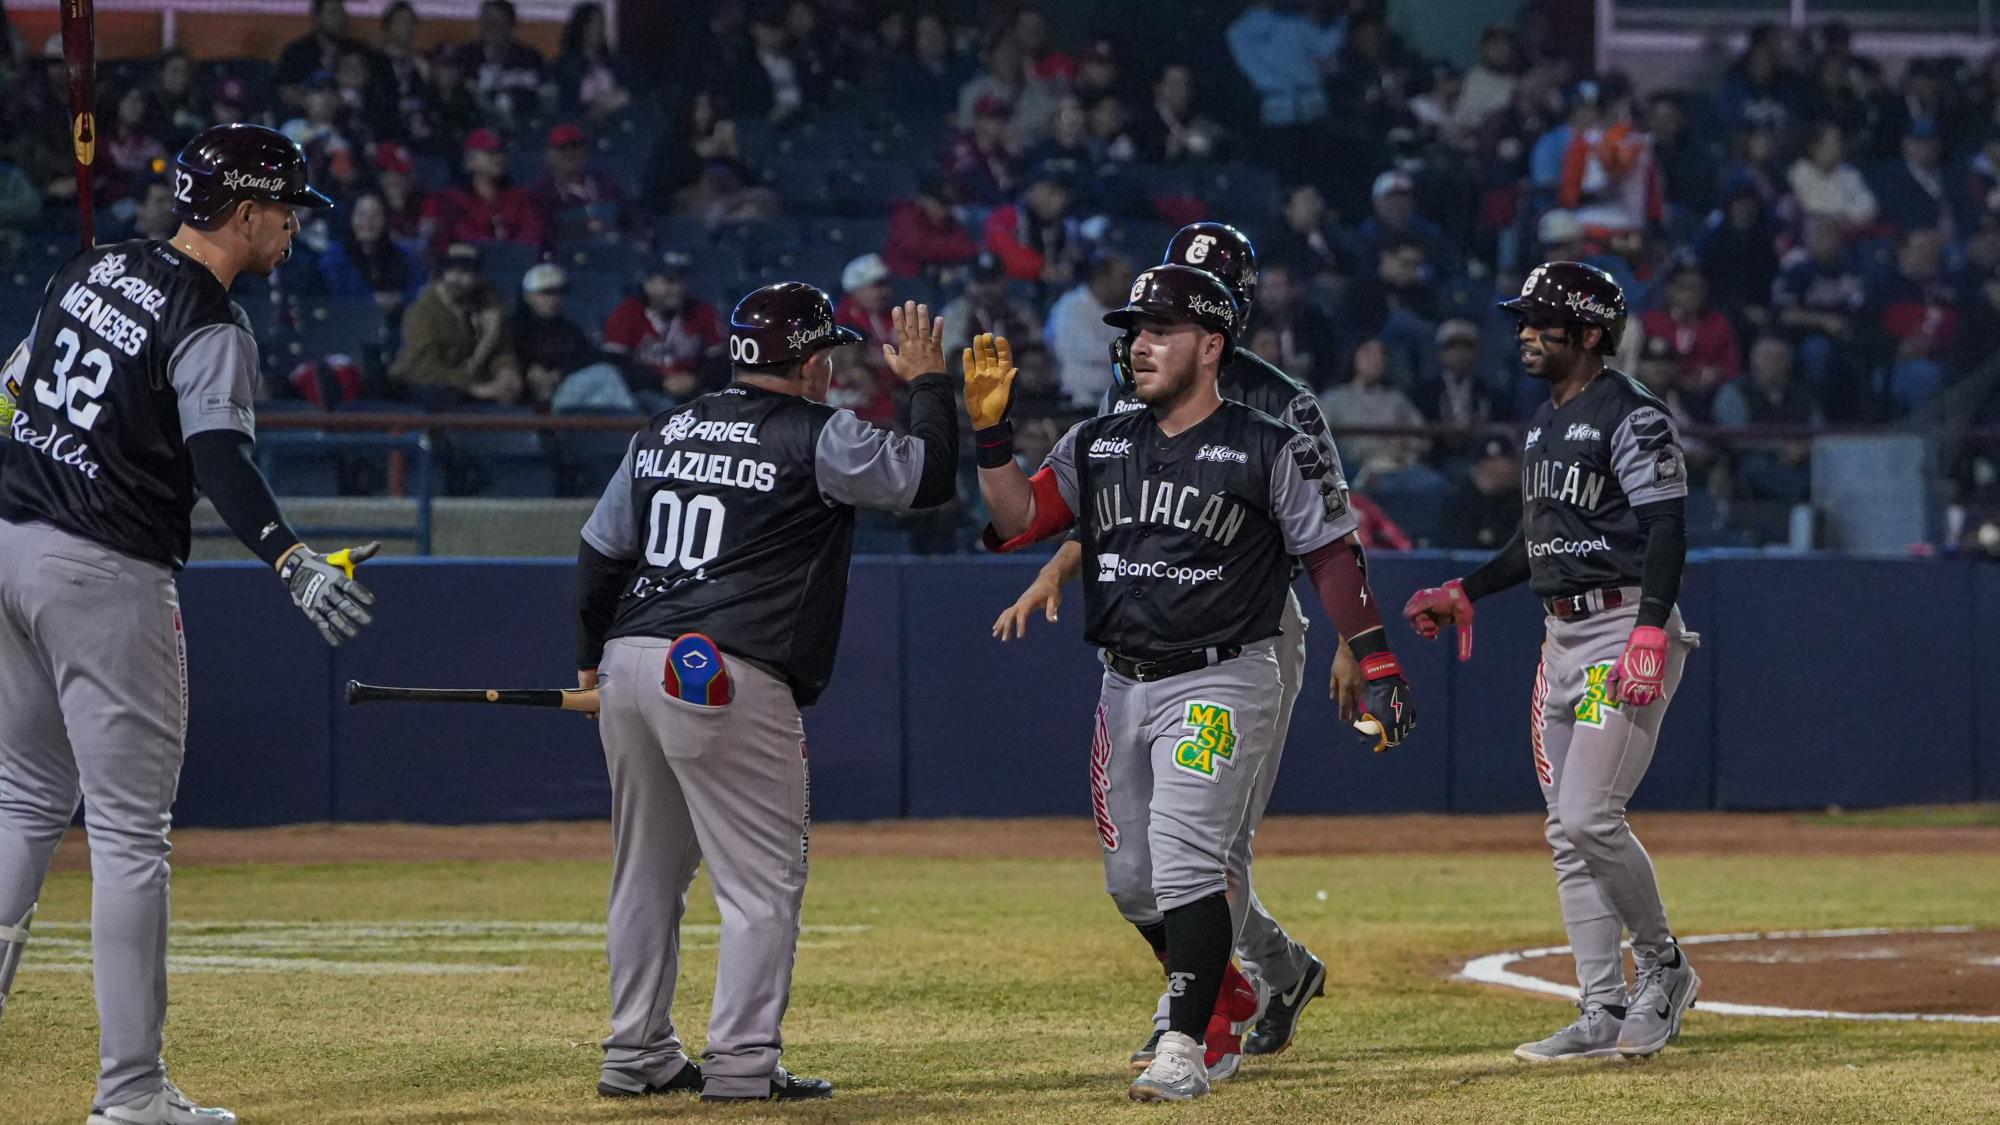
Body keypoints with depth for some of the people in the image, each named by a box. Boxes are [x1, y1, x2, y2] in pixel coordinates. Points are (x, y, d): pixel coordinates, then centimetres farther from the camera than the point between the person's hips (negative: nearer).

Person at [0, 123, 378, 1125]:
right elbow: (219, 461, -29)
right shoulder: (210, 329, -14)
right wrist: (292, 561, -40)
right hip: (107, 575, -8)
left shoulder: (93, 270, 11)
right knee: (130, 833, -4)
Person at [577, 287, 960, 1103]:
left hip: (628, 667, 7)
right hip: (728, 681, -7)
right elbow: (926, 476, -3)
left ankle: (636, 1055, 20)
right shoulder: (818, 439, -4)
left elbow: (599, 552, 18)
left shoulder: (666, 432, 15)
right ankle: (741, 1061, -5)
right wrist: (928, 383, 12)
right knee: (764, 875, -1)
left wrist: (592, 658, 29)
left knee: (648, 869, 16)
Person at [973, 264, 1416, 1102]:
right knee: (1130, 878, 12)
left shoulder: (1271, 452, -5)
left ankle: (1184, 1050, -12)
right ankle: (1224, 997, 33)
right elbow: (1018, 520, 0)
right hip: (1125, 687, 6)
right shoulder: (1098, 446, 9)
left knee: (1184, 863, -16)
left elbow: (1331, 556, -4)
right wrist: (991, 429, -13)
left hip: (1221, 682, -6)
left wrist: (1378, 668, -10)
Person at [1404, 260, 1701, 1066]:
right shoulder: (1545, 423, 17)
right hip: (1563, 638, 10)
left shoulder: (1631, 416, -11)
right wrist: (1464, 593, 22)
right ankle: (1604, 1014, 9)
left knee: (1590, 818, -15)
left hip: (1627, 631, -10)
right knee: (1569, 835, 6)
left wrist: (1651, 631, -28)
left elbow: (1667, 525, -18)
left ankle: (1664, 969, 5)